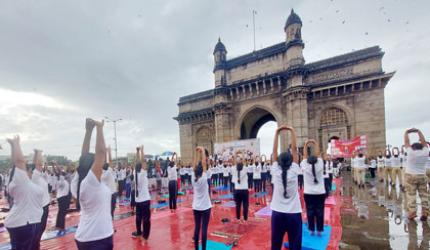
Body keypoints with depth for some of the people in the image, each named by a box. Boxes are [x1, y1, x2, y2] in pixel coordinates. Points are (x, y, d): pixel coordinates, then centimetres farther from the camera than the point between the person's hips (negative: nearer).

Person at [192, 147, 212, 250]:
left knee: (197, 228, 11)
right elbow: (204, 164, -16)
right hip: (205, 207, -5)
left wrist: (198, 153, 1)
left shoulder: (193, 179, -6)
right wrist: (203, 151, -9)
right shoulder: (203, 179, -18)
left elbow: (195, 165, -2)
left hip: (196, 207, 5)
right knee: (204, 229, 1)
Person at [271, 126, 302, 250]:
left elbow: (274, 151, -3)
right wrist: (292, 132, 0)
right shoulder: (294, 171, -8)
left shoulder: (276, 171, -6)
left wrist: (277, 133, 1)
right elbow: (294, 149, -6)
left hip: (278, 213, 1)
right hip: (294, 213, -1)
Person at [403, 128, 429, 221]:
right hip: (422, 176, 3)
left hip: (410, 176, -3)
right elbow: (423, 142, 12)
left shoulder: (411, 152, -8)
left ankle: (412, 212, -8)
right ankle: (425, 212, 6)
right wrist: (418, 131, 20)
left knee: (411, 194, -3)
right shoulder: (425, 152, 0)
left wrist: (407, 132, 15)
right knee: (424, 195, 8)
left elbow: (406, 142, 2)